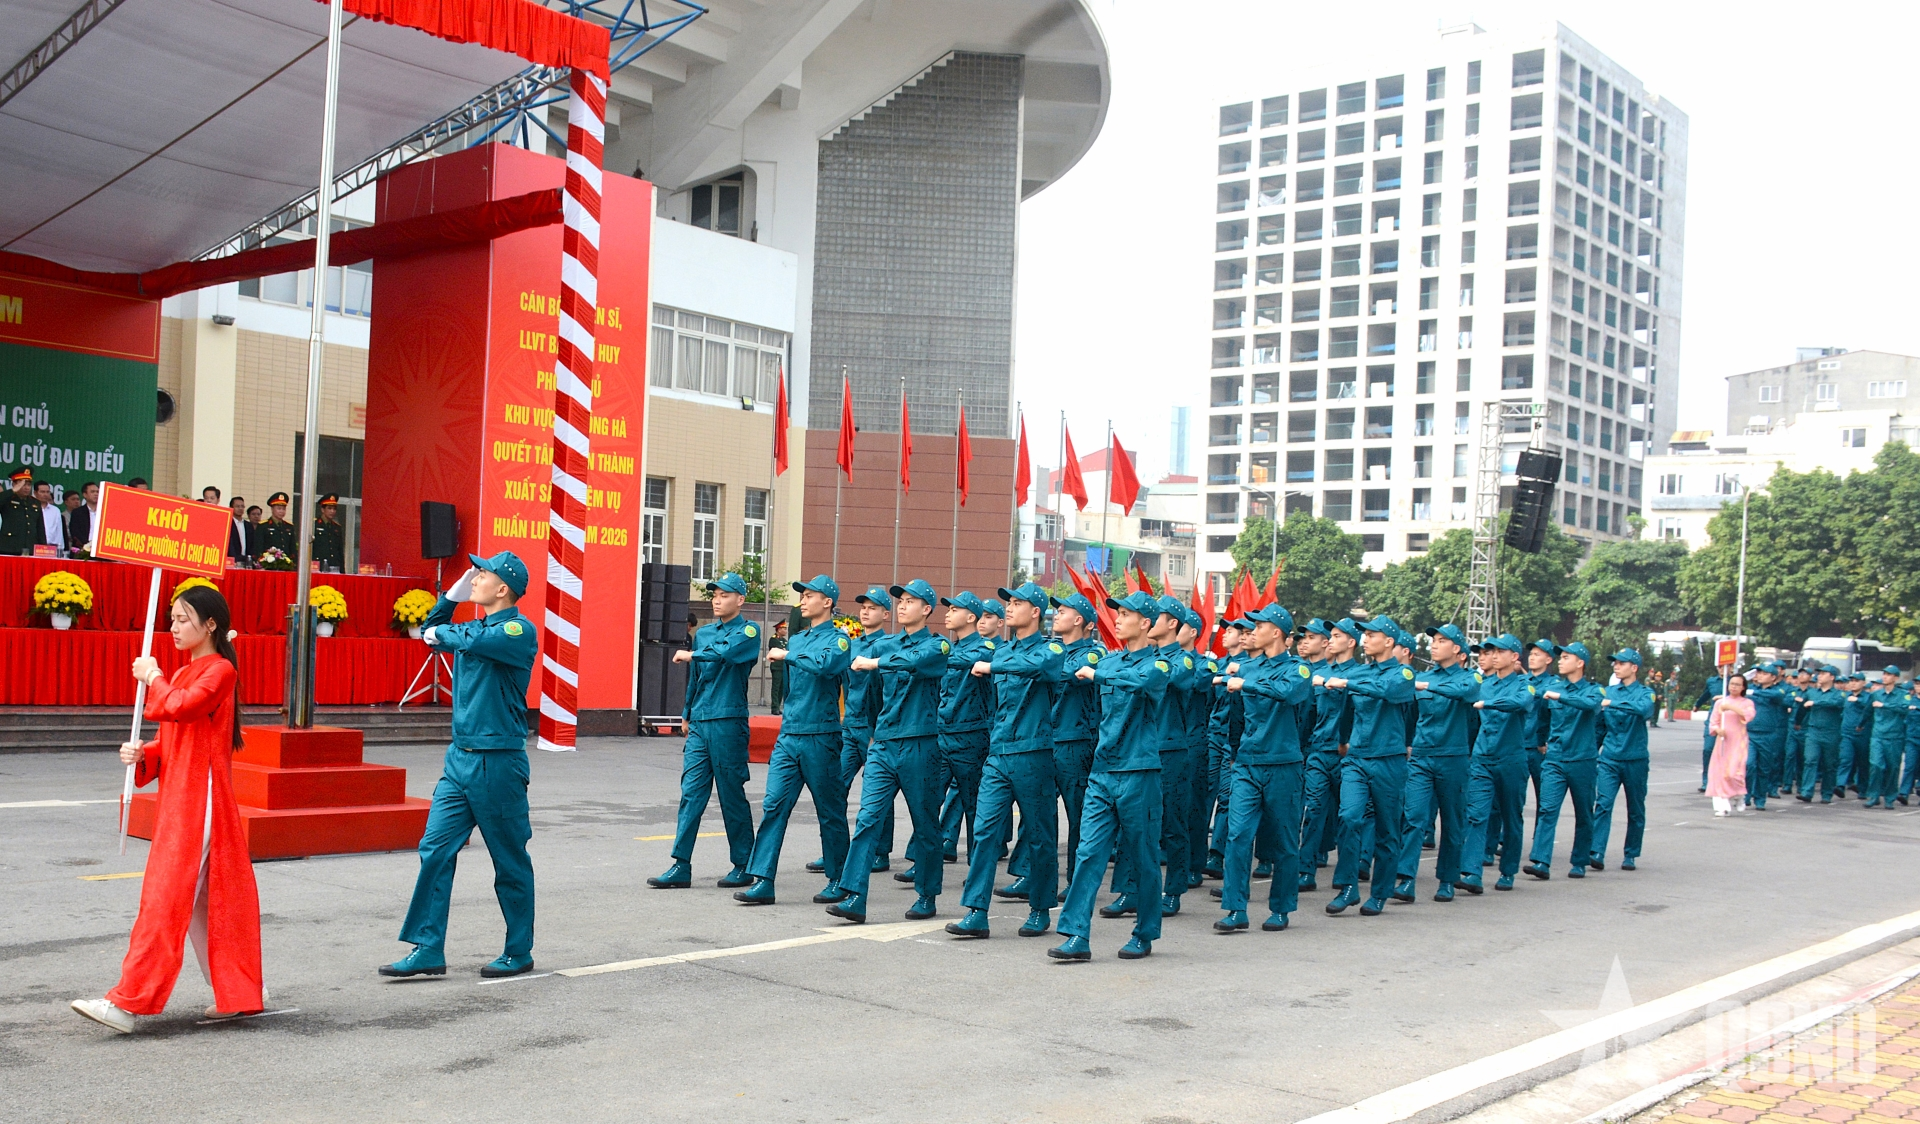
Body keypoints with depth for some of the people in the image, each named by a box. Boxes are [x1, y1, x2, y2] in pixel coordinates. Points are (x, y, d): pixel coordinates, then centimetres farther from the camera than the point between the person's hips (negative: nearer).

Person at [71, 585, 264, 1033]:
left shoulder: (220, 670, -9)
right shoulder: (182, 675, 19)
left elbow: (176, 708, -25)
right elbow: (172, 741, 19)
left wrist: (153, 677, -6)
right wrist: (143, 756, -1)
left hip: (200, 800, -10)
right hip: (178, 799, 10)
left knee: (167, 897, -10)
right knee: (202, 900, 11)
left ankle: (128, 1002, -11)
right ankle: (240, 993, 18)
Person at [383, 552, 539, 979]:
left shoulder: (519, 630, -10)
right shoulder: (474, 626, 15)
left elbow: (477, 641, -27)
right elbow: (431, 631, 32)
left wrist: (442, 633, -6)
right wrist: (454, 593, 17)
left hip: (498, 762, -8)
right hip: (460, 756, 8)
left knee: (510, 861, 3)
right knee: (435, 850, 1)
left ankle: (519, 952, 15)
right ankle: (428, 950, 6)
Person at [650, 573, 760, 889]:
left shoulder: (748, 631, -2)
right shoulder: (703, 634, 17)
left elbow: (727, 651, -23)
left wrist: (691, 655, -13)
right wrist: (687, 715, 24)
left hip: (729, 723, -6)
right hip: (699, 724, 6)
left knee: (732, 796, 0)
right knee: (691, 793, 1)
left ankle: (743, 866, 10)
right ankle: (681, 867, 1)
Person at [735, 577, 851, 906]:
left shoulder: (837, 640, -5)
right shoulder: (797, 639, 15)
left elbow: (826, 664, -28)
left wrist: (788, 656, -19)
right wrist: (778, 659, 8)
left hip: (820, 736, -6)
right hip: (788, 735, 6)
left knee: (830, 811, 4)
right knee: (774, 805, -3)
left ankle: (838, 880, 16)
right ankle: (763, 881, -3)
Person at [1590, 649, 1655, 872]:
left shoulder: (1645, 692, -2)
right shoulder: (1607, 692, 8)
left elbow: (1644, 708, -27)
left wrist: (1613, 703, -33)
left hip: (1635, 760, -2)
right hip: (1609, 759, 2)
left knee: (1635, 810, 8)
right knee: (1603, 804, -12)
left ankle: (1630, 855, 20)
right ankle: (1596, 853, -19)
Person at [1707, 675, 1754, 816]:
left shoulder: (1747, 703, 5)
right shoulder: (1720, 702, 11)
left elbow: (1749, 715, -16)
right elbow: (1712, 722, 8)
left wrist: (1731, 707, -25)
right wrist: (1718, 729, -13)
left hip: (1738, 742, -2)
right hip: (1722, 742, 2)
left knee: (1734, 772, -14)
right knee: (1720, 772, -6)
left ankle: (1738, 796, 15)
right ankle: (1722, 805, -4)